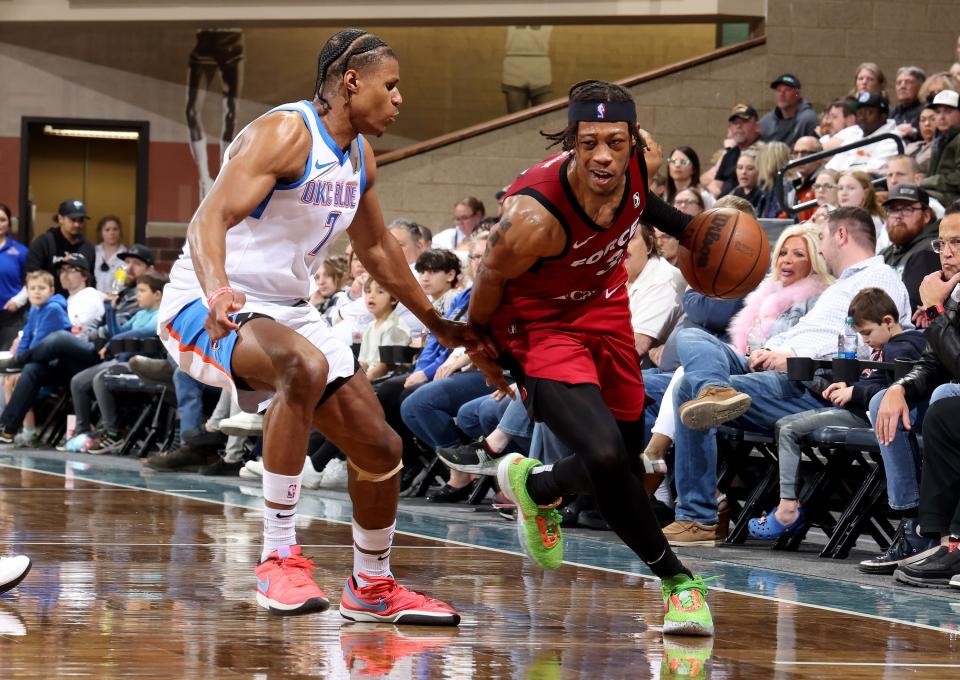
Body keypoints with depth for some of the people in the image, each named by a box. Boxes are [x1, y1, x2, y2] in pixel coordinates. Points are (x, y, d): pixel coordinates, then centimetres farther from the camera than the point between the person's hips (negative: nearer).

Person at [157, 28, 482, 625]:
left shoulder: (361, 157, 9)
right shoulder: (286, 134, -19)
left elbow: (377, 248, 26)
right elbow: (210, 221, -31)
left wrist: (437, 323, 31)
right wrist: (217, 292, -49)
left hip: (288, 311, 9)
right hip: (207, 307, -9)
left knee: (381, 448, 8)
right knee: (306, 366, -39)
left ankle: (372, 590, 32)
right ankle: (280, 559, -30)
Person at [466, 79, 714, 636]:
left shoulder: (644, 159, -20)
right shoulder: (535, 217, -36)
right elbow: (491, 278, -14)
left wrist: (690, 228, 4)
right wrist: (479, 347, 1)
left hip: (606, 309, 7)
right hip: (540, 326, -7)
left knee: (625, 471, 15)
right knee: (607, 457, -27)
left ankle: (535, 486, 48)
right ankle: (675, 578, -6)